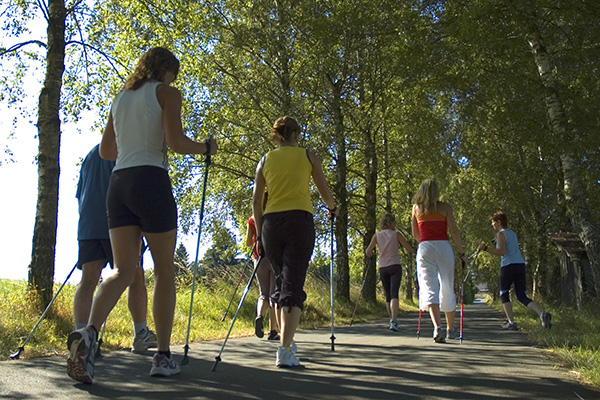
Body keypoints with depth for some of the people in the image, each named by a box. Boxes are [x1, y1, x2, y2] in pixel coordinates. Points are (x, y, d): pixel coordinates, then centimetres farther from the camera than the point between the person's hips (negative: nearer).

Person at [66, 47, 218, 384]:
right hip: (152, 182, -6)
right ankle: (163, 356, 7)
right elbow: (176, 142, -12)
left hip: (119, 183, 6)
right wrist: (206, 148, 6)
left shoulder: (121, 97, 21)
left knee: (124, 270, 2)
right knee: (165, 270, 4)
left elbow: (105, 150, 24)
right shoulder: (167, 93, 2)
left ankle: (90, 332, -24)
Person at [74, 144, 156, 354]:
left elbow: (79, 194, 25)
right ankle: (141, 336, 8)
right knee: (135, 277, 4)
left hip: (88, 226, 6)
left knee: (88, 280, -2)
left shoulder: (90, 154, 24)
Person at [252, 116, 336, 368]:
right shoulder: (308, 156, 7)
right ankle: (285, 351, -15)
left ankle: (287, 342, 25)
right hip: (300, 221, -3)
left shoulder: (265, 161, 13)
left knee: (281, 283, 18)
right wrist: (332, 209, 32)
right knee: (293, 286, -6)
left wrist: (260, 234, 15)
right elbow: (324, 192, 12)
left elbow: (256, 201, 9)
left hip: (271, 224, 3)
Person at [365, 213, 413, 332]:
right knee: (394, 294, -12)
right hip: (395, 266, -3)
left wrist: (372, 255, 31)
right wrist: (401, 243, 19)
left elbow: (368, 252, 8)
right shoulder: (396, 234, -1)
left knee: (388, 295, 15)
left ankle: (392, 320, 24)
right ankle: (393, 321, -27)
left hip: (382, 268, 3)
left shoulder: (377, 235, 6)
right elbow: (410, 250, 1)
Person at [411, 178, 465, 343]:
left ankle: (437, 326, -25)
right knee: (447, 289, 12)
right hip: (444, 247, 0)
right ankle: (450, 329, 26)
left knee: (429, 288, -5)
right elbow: (454, 231, -3)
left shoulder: (416, 208, 8)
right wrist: (461, 252, 4)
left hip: (425, 248, 0)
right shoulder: (445, 207, 3)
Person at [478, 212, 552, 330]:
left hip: (508, 266, -7)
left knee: (504, 294, 6)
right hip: (520, 264, 7)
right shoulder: (513, 234, 21)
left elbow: (501, 251, -16)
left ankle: (511, 322, 1)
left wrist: (486, 248, -18)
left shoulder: (501, 234, -4)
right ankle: (542, 314, -12)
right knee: (522, 296, 8)